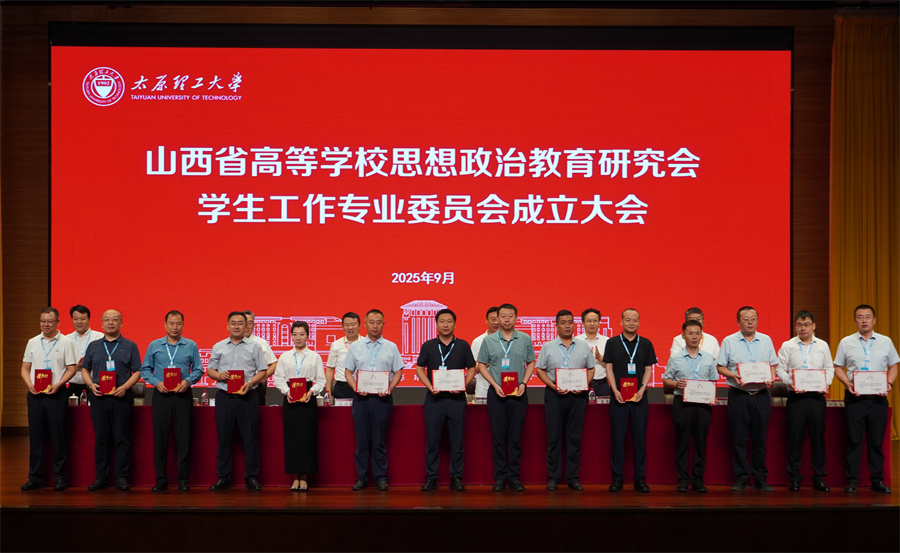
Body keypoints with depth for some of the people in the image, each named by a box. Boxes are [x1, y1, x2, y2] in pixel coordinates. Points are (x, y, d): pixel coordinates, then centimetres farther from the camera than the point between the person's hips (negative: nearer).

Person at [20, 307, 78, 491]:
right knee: (35, 436, 5)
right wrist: (29, 384, -4)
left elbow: (71, 368, -1)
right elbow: (25, 367, 14)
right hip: (34, 394, 3)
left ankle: (59, 477, 6)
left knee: (58, 436, -2)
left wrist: (57, 385, -14)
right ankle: (35, 478, 12)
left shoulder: (66, 342, 2)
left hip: (55, 394, -3)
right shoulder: (33, 342, 12)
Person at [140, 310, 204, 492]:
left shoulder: (191, 346, 7)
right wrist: (156, 382, -7)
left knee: (183, 437, -1)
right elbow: (145, 369, 10)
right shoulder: (154, 346, 9)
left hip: (183, 395, -1)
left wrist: (188, 381, -11)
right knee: (160, 437, 0)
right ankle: (161, 479, 8)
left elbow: (198, 369, 7)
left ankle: (183, 479, 5)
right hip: (161, 395, 1)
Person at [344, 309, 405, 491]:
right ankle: (361, 477, 10)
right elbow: (348, 371, 9)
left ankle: (380, 477, 8)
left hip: (382, 398, -1)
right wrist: (355, 387, -8)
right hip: (361, 397, 1)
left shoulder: (391, 347, 8)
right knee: (362, 440, 3)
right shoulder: (355, 346, 10)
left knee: (379, 440, 1)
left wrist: (390, 387, -10)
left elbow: (398, 372, 7)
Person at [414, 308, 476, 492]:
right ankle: (431, 477, 10)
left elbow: (471, 368, 9)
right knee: (432, 440, 2)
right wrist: (430, 386, -9)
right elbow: (420, 369, 6)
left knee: (457, 440, 2)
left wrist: (464, 385, -8)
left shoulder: (463, 346, 7)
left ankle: (456, 478, 9)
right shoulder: (428, 346, 7)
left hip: (456, 398, 0)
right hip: (434, 399, 0)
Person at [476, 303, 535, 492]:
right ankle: (500, 477, 9)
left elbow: (531, 363, 9)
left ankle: (514, 476, 10)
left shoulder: (525, 339, 4)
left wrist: (523, 383, -5)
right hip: (496, 393, 0)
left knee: (516, 437, 3)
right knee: (499, 437, 2)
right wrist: (495, 385, -6)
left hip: (518, 393, 0)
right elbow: (482, 366, 6)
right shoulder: (488, 340, 3)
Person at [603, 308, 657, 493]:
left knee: (640, 438, 2)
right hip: (618, 397, -1)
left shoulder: (646, 344, 9)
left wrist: (642, 389, -8)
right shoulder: (612, 343, 5)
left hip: (639, 398, 1)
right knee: (617, 438, 0)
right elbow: (609, 368, 3)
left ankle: (640, 479, 8)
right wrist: (615, 390, -9)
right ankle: (617, 478, 7)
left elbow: (648, 369, 7)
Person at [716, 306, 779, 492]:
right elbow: (720, 366, 3)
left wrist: (770, 377, -6)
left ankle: (761, 479, 13)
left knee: (760, 438, 5)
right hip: (738, 395, -2)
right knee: (738, 439, 0)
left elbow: (773, 365, 14)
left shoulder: (766, 340, 11)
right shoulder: (729, 341, 3)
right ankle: (741, 479, 7)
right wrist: (733, 376, -14)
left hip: (761, 395, 2)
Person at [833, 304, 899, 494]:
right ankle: (852, 481, 7)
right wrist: (847, 383, -10)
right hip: (854, 398, -1)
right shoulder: (846, 343, 5)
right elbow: (838, 368, 7)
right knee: (854, 441, 1)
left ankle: (877, 481, 14)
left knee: (877, 441, 6)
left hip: (878, 398, 1)